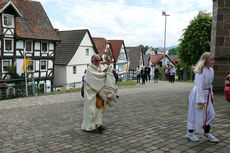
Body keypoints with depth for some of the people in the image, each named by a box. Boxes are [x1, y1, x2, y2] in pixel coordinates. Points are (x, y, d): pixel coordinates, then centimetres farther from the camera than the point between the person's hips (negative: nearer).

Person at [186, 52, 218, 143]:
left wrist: (211, 96, 18)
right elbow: (199, 86, -22)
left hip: (207, 95, 8)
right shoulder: (201, 71, -20)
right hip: (198, 94, -8)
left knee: (211, 114, 9)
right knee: (197, 114, 2)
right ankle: (190, 133, 21)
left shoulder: (211, 70, 7)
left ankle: (206, 133, 27)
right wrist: (200, 101, -22)